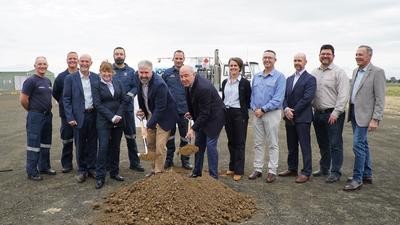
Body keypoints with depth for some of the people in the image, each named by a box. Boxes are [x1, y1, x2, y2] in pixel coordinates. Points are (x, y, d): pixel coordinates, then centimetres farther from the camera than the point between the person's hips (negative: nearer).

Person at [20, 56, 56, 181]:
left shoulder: (48, 81, 12)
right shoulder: (31, 80, -11)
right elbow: (23, 100, -13)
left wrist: (48, 110, 12)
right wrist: (33, 110, 0)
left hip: (48, 115, 8)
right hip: (35, 116, -7)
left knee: (46, 143, 15)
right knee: (34, 144, -1)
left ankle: (44, 167, 28)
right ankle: (32, 172, 7)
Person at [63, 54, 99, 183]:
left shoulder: (96, 78, 5)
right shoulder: (70, 78, -2)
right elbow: (66, 99, -3)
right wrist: (70, 118, -9)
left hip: (94, 115, 2)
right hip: (79, 116, -2)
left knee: (93, 144, 10)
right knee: (80, 145, 6)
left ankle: (91, 168, 24)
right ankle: (82, 170, 20)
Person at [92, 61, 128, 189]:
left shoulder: (118, 83, 8)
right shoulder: (96, 86, -2)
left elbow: (125, 99, 4)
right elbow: (97, 104, -9)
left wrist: (119, 115, -9)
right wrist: (111, 117, -16)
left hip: (118, 121, 4)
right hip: (104, 121, -4)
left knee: (115, 147, 11)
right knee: (103, 147, -7)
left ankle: (114, 172, 23)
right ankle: (100, 177, 1)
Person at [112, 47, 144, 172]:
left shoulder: (130, 71, 6)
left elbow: (135, 87, 1)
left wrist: (129, 96, -15)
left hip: (127, 107, 1)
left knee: (131, 136, 7)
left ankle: (134, 163, 16)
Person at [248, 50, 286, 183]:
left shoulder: (279, 76, -5)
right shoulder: (256, 77, 13)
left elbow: (278, 98, -13)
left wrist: (263, 109, -16)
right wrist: (254, 108, -2)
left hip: (272, 113, -5)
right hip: (257, 113, 5)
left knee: (273, 144, 2)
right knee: (258, 143, 10)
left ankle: (272, 171, 9)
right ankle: (257, 169, 18)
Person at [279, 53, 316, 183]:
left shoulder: (310, 79, -6)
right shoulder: (289, 79, 16)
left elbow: (307, 98, -14)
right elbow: (285, 96, 10)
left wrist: (293, 111, -14)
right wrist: (286, 109, -8)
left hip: (302, 117, -6)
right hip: (289, 118, 7)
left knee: (305, 146, -1)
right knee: (291, 146, 13)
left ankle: (306, 172, 6)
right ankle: (292, 169, 24)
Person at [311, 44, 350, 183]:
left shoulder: (339, 72, -6)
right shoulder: (314, 73, 10)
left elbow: (343, 95, -12)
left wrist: (336, 113, -16)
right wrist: (313, 109, 3)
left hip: (333, 114, -5)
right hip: (318, 113, 6)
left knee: (335, 144, 0)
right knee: (323, 144, 16)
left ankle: (335, 172, 10)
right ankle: (324, 169, 28)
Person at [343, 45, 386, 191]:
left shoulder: (377, 72, -10)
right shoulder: (355, 71, 12)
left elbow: (380, 99, -14)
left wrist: (375, 119, -18)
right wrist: (350, 112, 12)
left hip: (365, 115, -8)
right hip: (354, 113, 8)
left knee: (358, 145, -9)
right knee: (362, 144, 15)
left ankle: (357, 179, 0)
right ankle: (367, 175, 26)